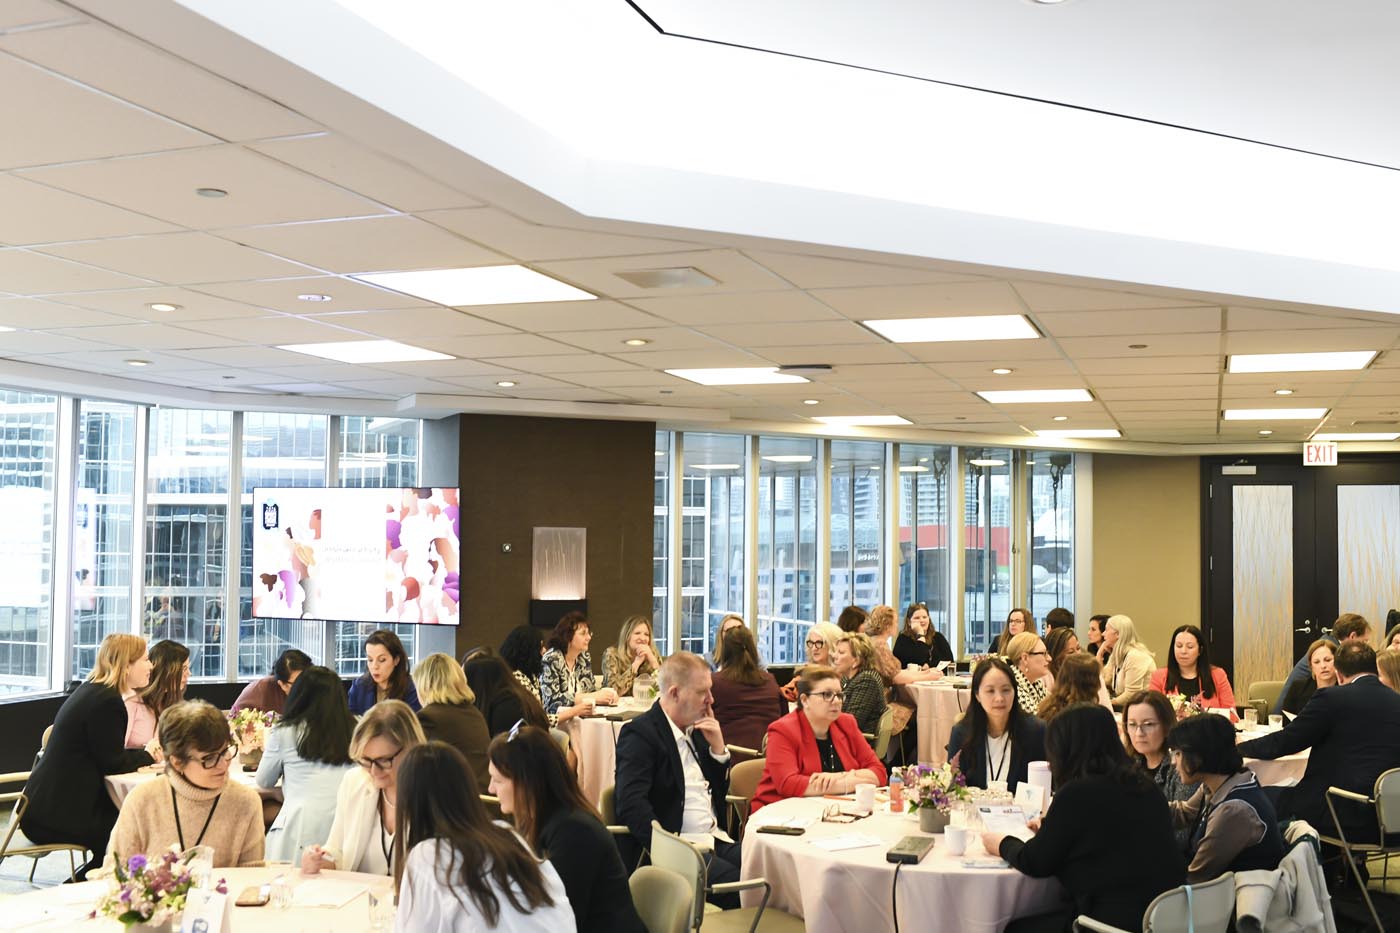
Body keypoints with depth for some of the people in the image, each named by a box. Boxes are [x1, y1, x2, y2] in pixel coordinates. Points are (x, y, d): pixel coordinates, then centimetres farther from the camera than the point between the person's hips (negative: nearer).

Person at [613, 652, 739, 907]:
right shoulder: (639, 733, -8)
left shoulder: (696, 729, 16)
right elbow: (631, 805, -20)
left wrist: (718, 747, 6)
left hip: (715, 839, 7)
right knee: (738, 885, -29)